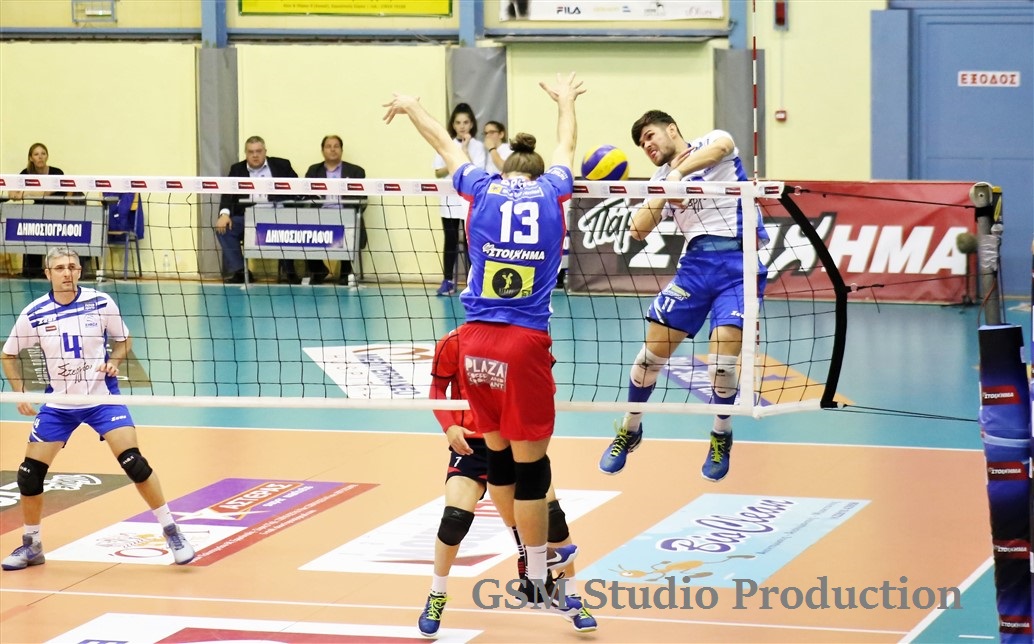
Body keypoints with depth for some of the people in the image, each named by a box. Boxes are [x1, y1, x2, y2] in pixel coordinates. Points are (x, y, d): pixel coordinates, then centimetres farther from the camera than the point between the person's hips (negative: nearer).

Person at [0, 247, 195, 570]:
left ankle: (172, 532, -4)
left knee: (133, 462, -16)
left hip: (102, 398, -2)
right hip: (58, 405, 2)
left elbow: (123, 340, 8)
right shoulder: (34, 313, -8)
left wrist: (114, 362, -12)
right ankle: (31, 545, 21)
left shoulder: (101, 303, -9)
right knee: (29, 474, -1)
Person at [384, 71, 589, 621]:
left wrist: (411, 105, 45)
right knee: (530, 463, 1)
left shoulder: (483, 189, 8)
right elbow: (566, 147, 30)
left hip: (476, 342, 2)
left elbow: (445, 144, 27)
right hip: (526, 344, -2)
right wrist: (565, 102, 51)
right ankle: (537, 582, 5)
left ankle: (530, 553, 31)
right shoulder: (552, 191, 8)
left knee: (497, 452, 17)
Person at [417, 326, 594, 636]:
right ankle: (436, 599, 7)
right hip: (471, 442, -2)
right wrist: (449, 427, -15)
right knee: (455, 517, -18)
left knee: (552, 515, -5)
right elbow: (438, 390, 2)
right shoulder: (454, 343, -9)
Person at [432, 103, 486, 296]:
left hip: (470, 202, -2)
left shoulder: (477, 146, -1)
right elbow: (438, 173, 5)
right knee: (450, 241, 5)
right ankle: (448, 281, 9)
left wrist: (465, 150, -13)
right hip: (449, 200, 2)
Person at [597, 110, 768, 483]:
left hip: (738, 261, -5)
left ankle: (722, 435, 13)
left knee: (723, 361, -15)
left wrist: (678, 173, -28)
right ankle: (629, 430, 24)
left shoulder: (710, 144, 6)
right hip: (696, 263, 5)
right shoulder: (660, 181, 18)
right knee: (652, 353, 0)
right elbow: (638, 229, 4)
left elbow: (723, 144, -20)